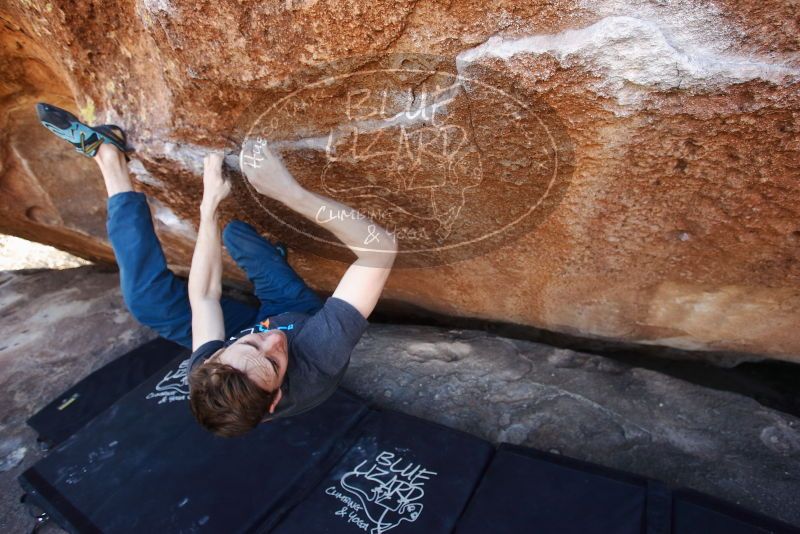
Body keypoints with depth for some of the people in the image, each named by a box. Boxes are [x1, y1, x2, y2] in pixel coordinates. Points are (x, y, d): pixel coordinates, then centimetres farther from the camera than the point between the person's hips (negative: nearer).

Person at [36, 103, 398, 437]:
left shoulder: (207, 377, -41)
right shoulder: (319, 358, -49)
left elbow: (202, 296, -22)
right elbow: (380, 245, -50)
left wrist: (209, 205, -20)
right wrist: (289, 192, -55)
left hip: (257, 324, 0)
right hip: (302, 321, 1)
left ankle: (109, 158, -3)